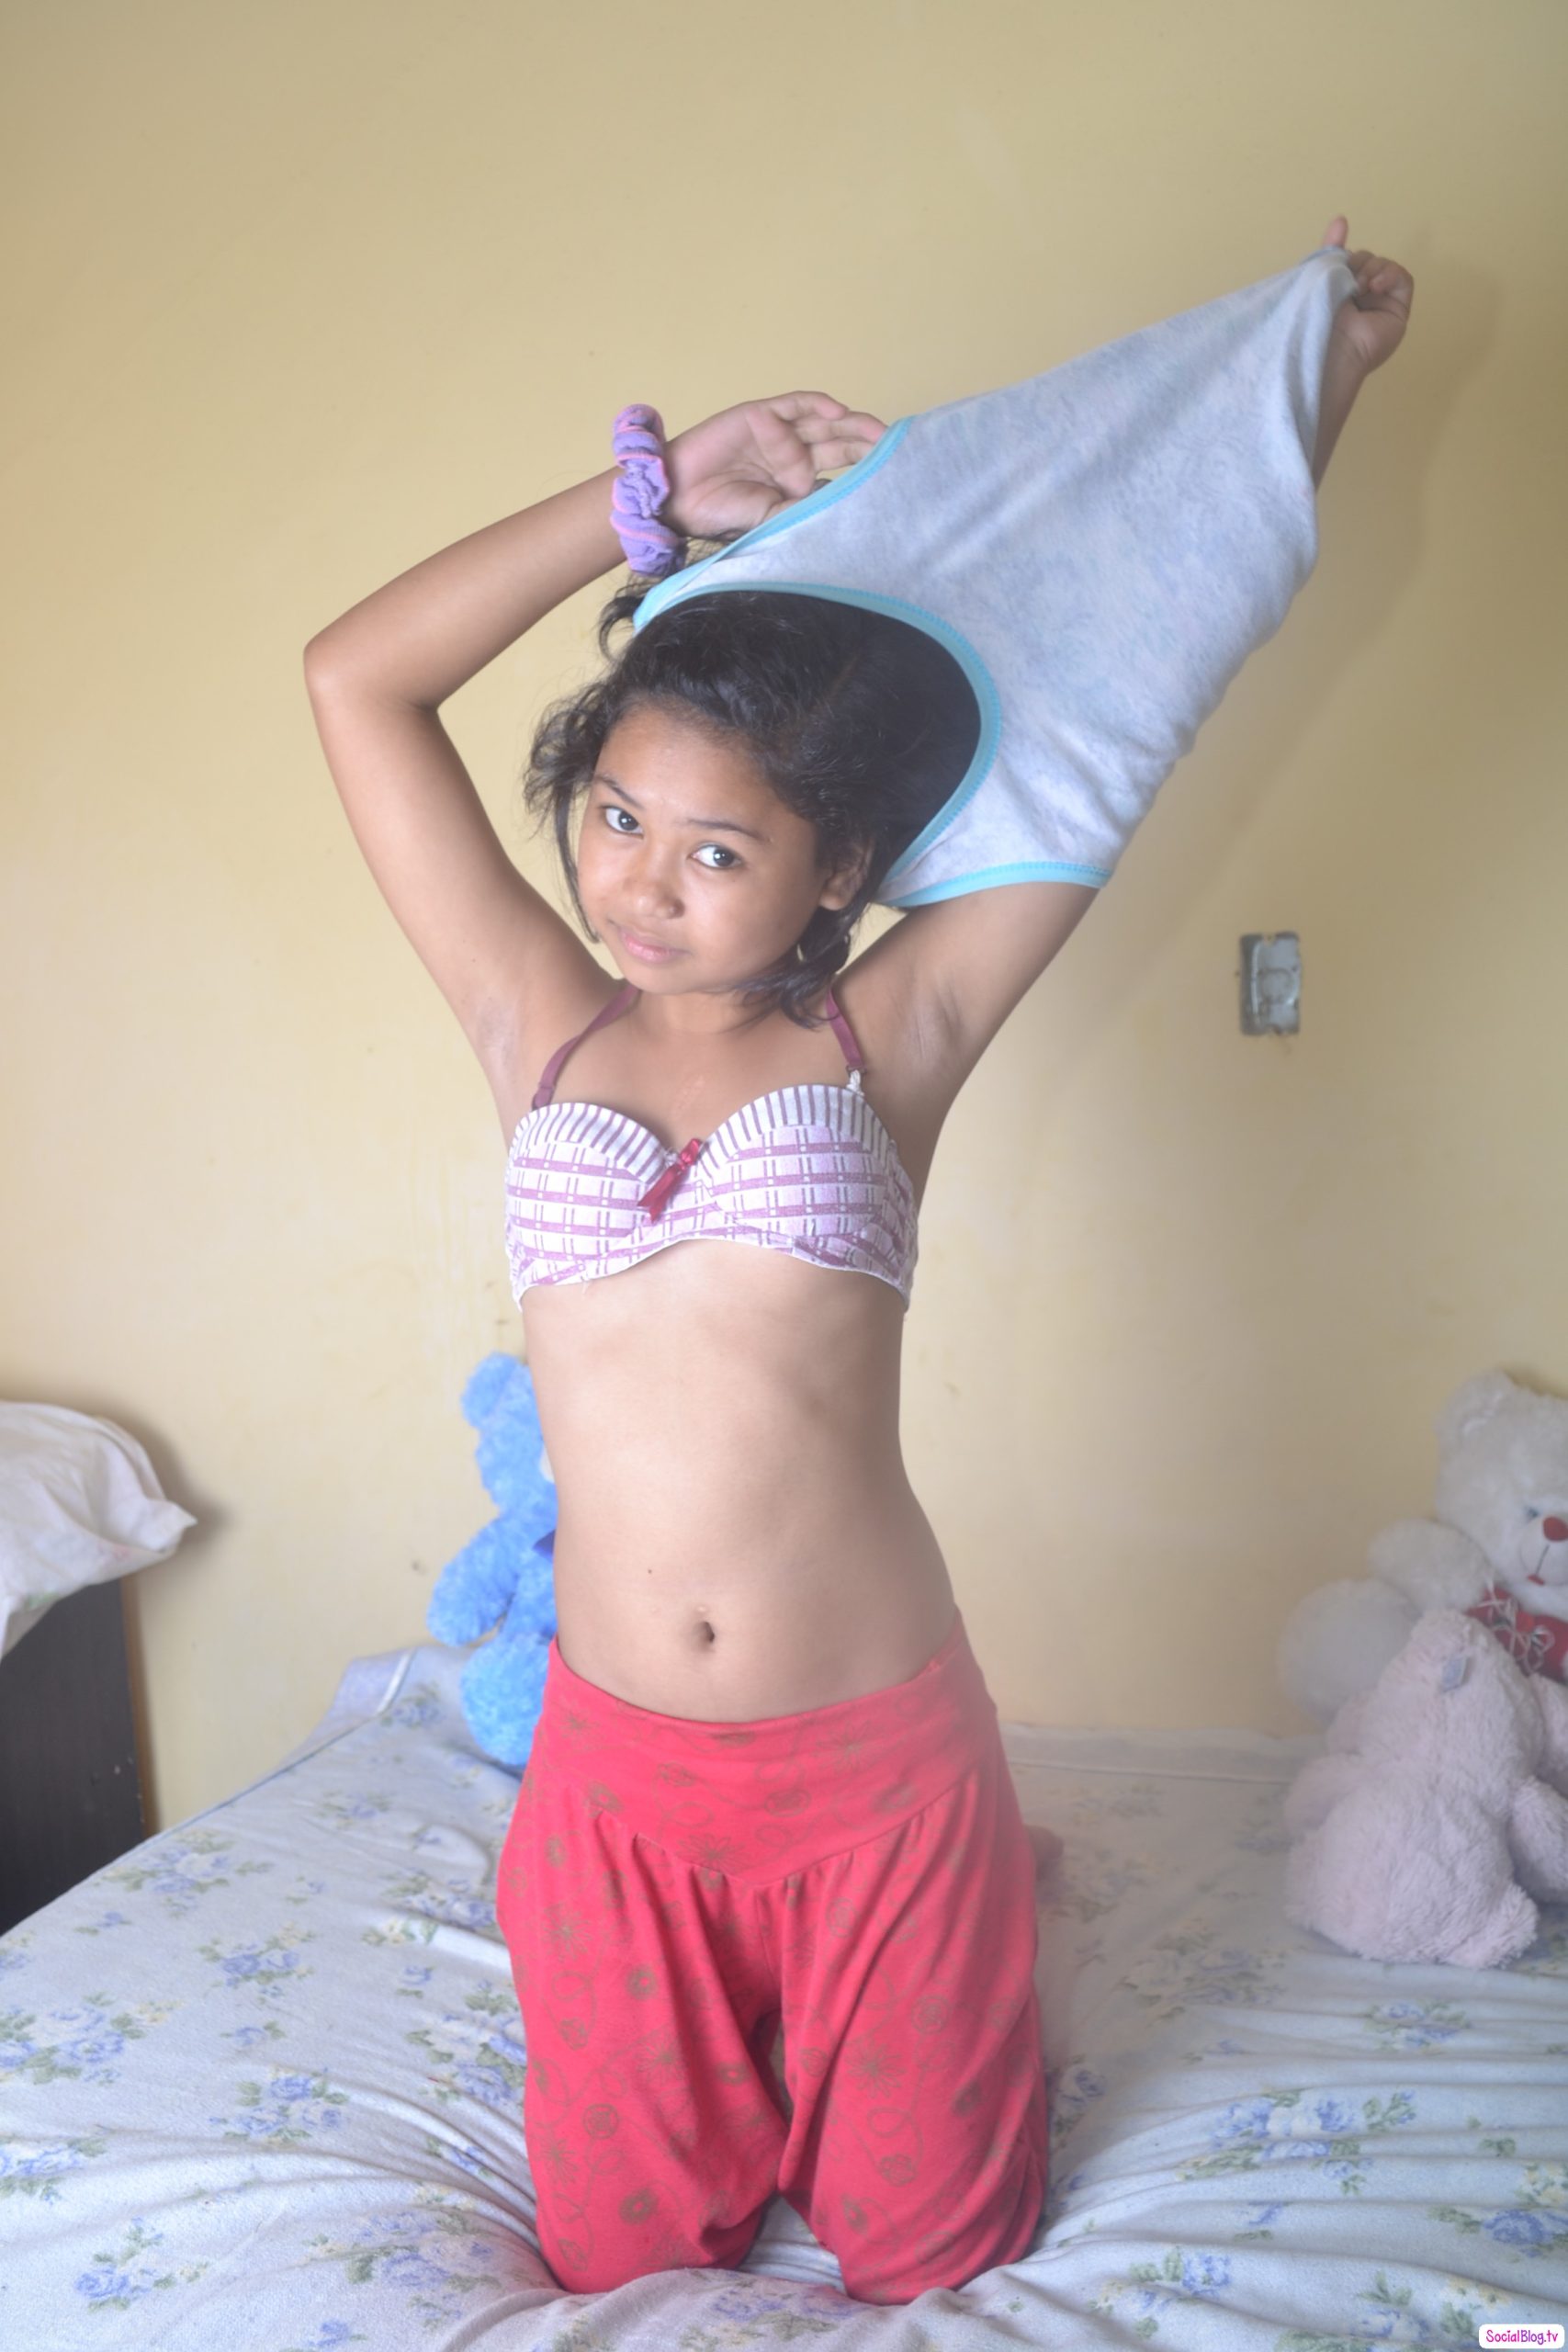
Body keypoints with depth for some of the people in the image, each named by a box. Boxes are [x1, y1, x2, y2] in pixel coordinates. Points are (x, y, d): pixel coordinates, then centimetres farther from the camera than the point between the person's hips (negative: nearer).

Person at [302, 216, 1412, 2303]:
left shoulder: (887, 1035, -5)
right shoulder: (541, 1030, 0)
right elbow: (357, 678, -1)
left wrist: (1320, 386, 5)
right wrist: (659, 492, 0)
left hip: (879, 1760, -1)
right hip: (617, 1774, 2)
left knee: (933, 2250, 21)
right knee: (625, 2252, 21)